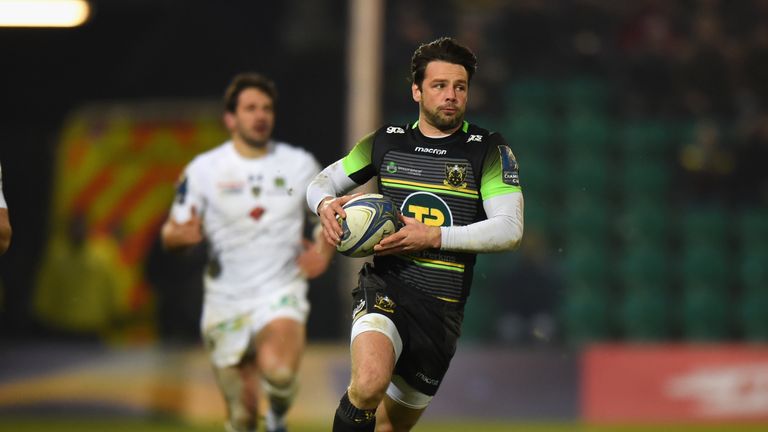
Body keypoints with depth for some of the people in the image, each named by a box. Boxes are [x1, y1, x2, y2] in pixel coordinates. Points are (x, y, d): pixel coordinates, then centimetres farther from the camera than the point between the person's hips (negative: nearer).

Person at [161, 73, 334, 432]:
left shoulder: (300, 165, 3)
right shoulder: (203, 170, 0)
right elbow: (170, 234, 3)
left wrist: (323, 251, -3)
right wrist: (183, 234, -21)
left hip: (281, 293, -1)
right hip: (226, 302, 1)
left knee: (279, 371, -30)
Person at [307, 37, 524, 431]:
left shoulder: (488, 151, 0)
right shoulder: (386, 141, 7)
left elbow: (510, 229, -9)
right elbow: (322, 183, 19)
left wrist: (434, 237, -18)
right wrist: (326, 204, -7)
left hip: (443, 308, 1)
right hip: (384, 290, -1)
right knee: (369, 384, -33)